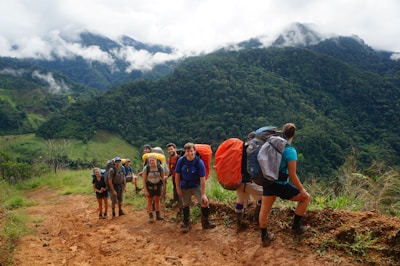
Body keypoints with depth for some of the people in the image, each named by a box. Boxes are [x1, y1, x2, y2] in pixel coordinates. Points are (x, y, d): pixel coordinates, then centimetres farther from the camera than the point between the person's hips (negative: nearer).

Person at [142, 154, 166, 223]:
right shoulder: (146, 168, -14)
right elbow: (144, 180, -11)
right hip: (149, 187, -2)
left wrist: (163, 187, 2)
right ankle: (151, 216, 15)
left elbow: (163, 178, 2)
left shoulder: (160, 168, -8)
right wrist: (145, 190, -15)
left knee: (157, 200, 13)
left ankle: (158, 215, 25)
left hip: (158, 186, 2)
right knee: (150, 201, 5)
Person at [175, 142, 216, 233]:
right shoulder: (181, 160, -12)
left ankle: (205, 222, 5)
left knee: (204, 202, -15)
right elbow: (177, 174, -1)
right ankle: (186, 224, 30)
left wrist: (203, 194, -20)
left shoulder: (199, 162, -19)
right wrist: (178, 188, -1)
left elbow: (202, 179, -19)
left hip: (196, 186, -1)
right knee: (186, 205, 11)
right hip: (185, 187, 2)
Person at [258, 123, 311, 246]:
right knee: (306, 197, 18)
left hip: (268, 183, 6)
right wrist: (301, 189, -5)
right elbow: (292, 176, -20)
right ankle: (296, 226, 26)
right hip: (281, 185, -6)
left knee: (264, 210, 19)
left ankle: (264, 237, 33)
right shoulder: (290, 151, -20)